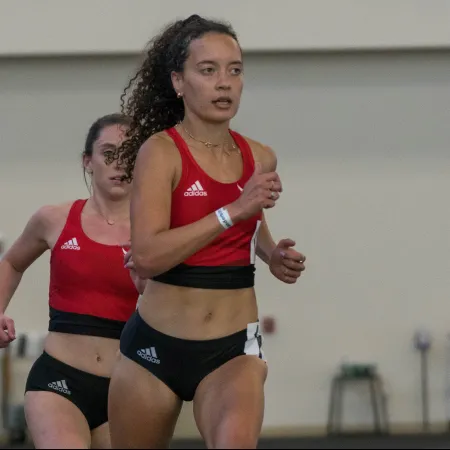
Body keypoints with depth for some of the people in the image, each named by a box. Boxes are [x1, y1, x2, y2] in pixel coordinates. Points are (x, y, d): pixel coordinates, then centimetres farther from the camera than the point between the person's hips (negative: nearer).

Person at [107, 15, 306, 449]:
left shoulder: (260, 159, 4)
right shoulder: (161, 151, -10)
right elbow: (146, 257, -24)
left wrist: (273, 255, 8)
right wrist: (233, 211, -25)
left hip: (233, 350, 2)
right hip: (155, 347, -2)